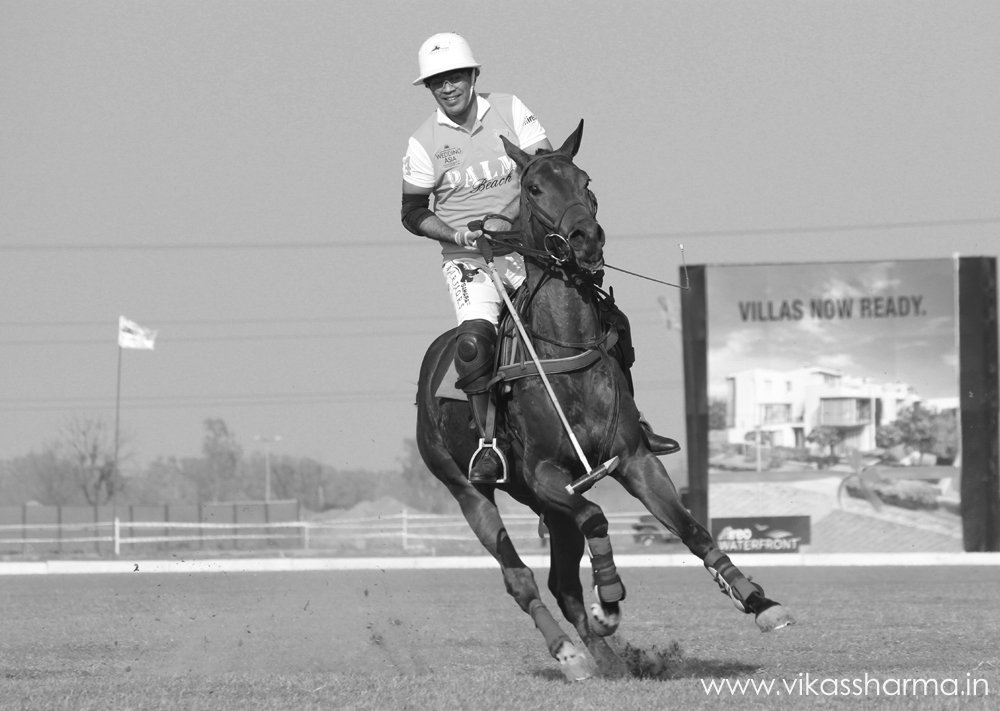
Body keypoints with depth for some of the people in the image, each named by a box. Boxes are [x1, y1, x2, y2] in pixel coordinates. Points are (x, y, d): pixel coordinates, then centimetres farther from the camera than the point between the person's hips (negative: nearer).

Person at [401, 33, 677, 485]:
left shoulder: (510, 111, 0)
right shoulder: (424, 143, -3)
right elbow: (413, 213, 3)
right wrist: (455, 233, -15)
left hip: (526, 248, 2)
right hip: (468, 261, -2)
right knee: (474, 340, -27)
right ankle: (488, 443, -18)